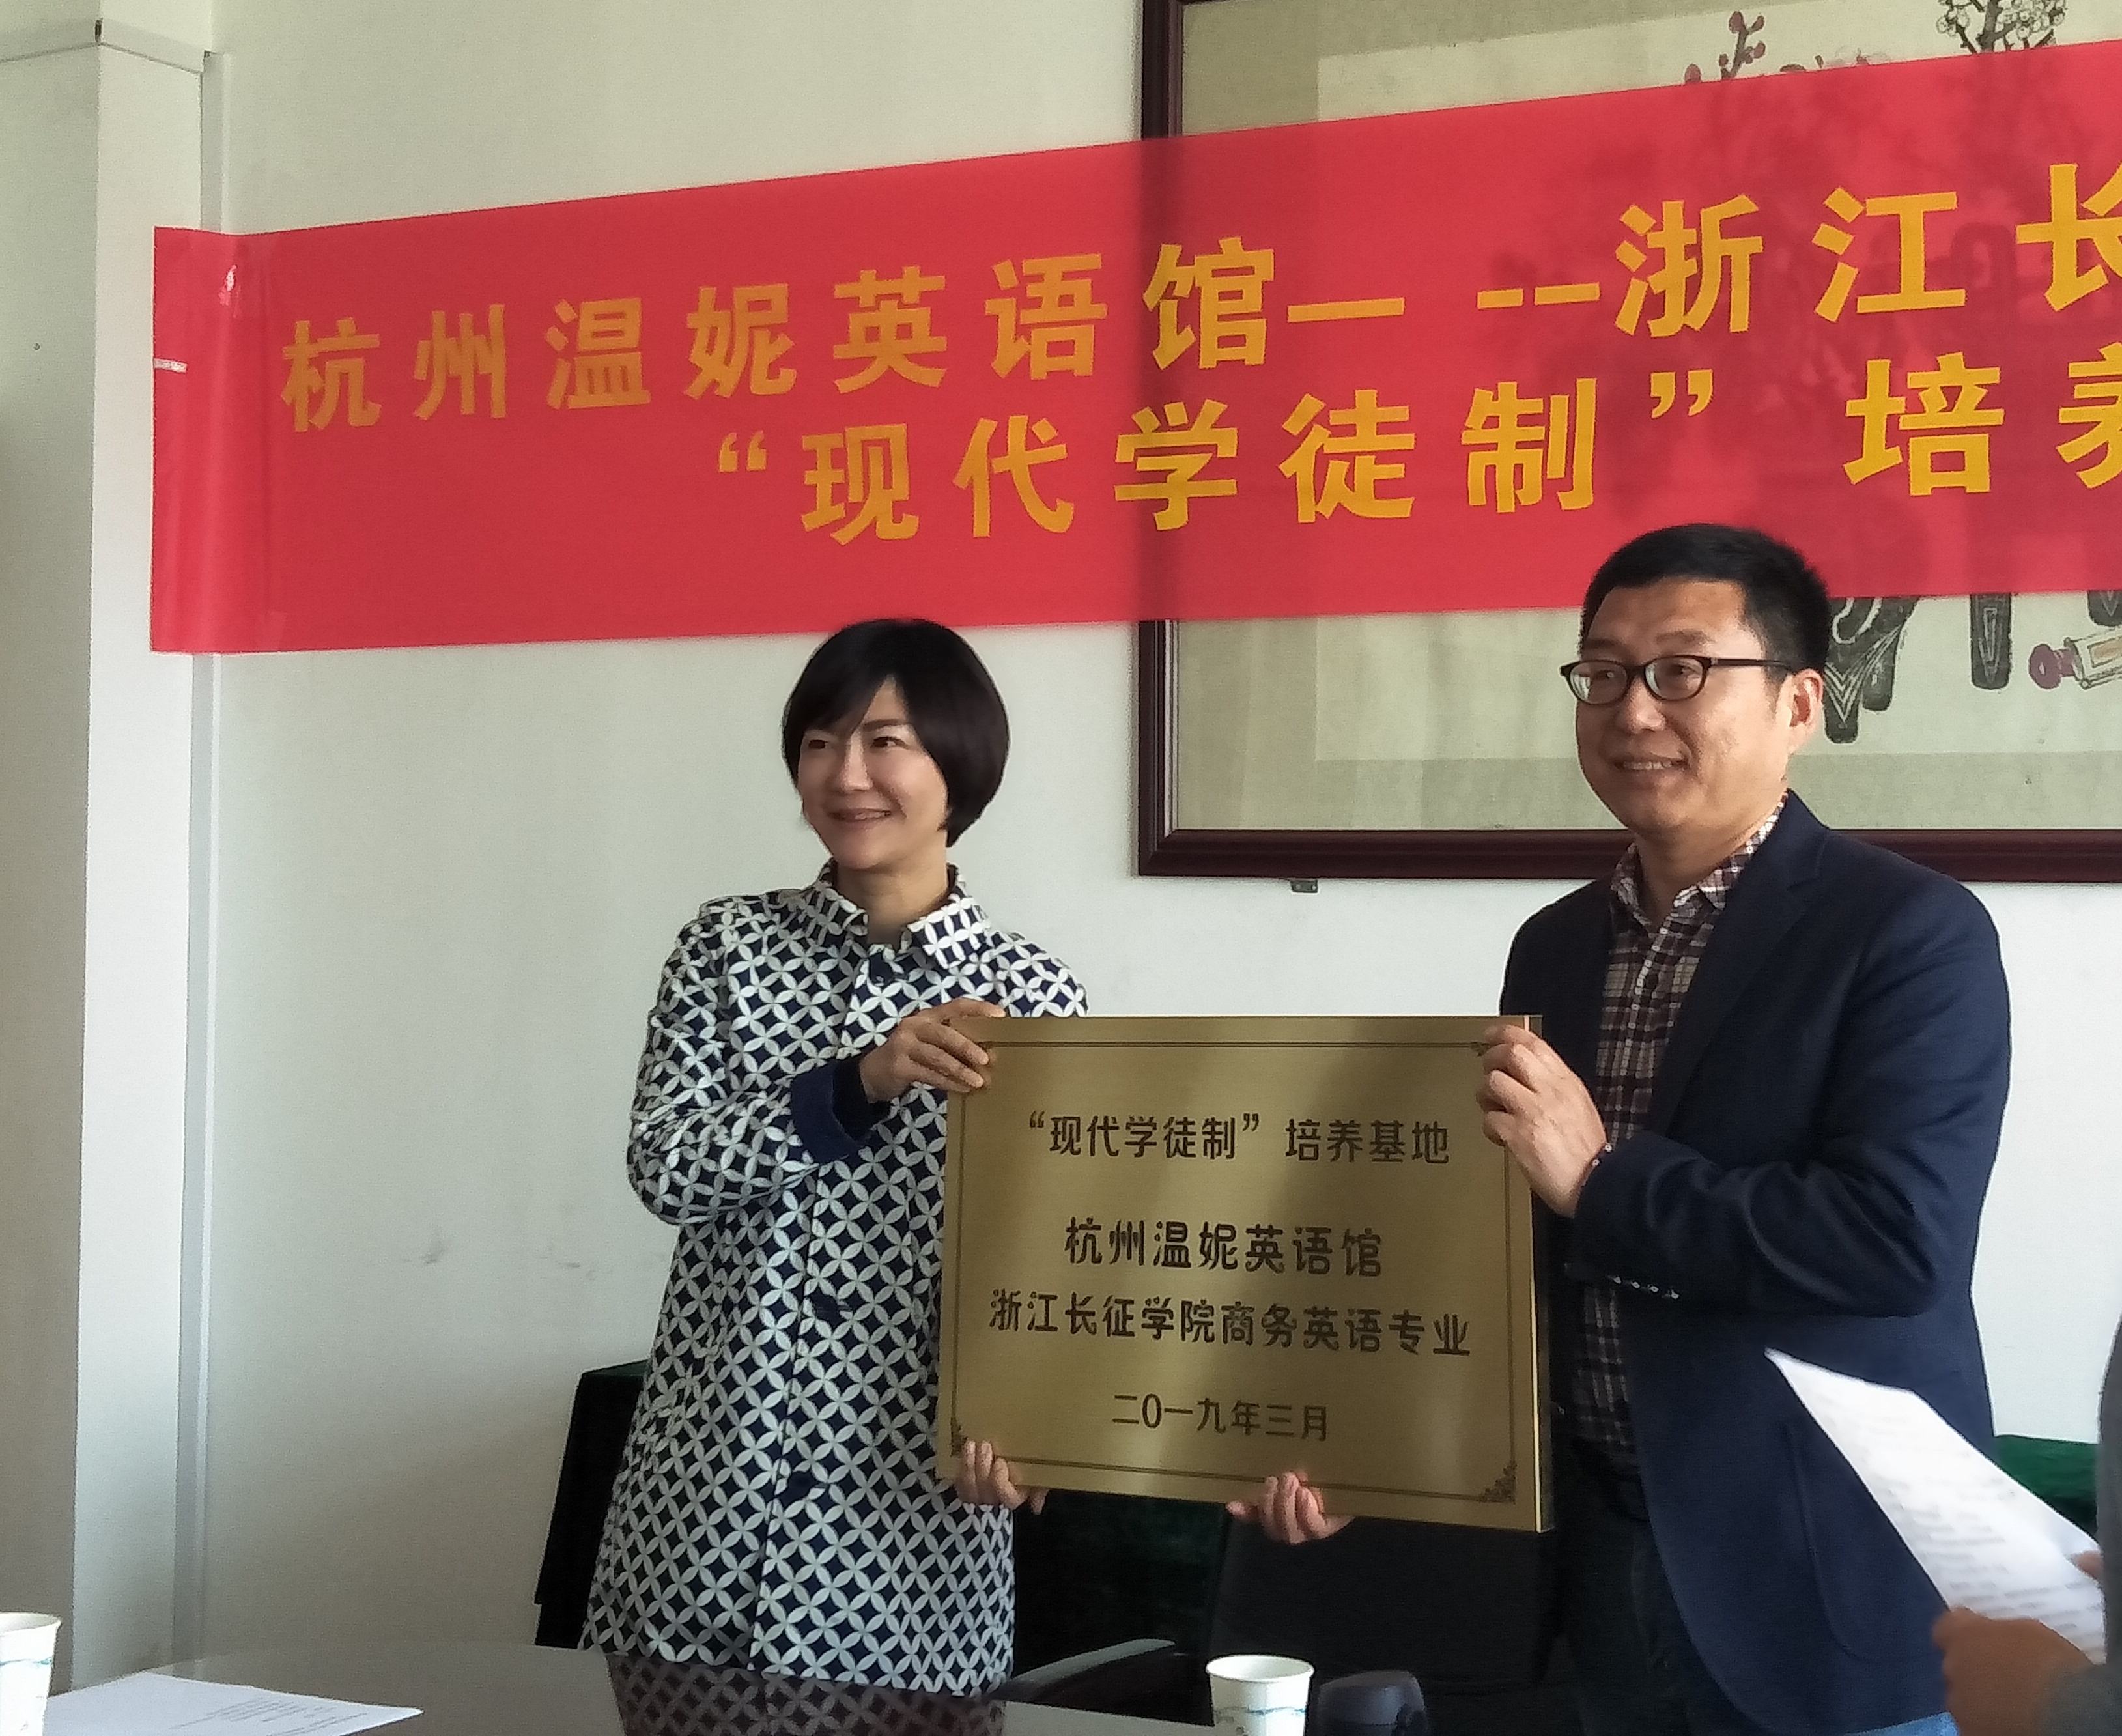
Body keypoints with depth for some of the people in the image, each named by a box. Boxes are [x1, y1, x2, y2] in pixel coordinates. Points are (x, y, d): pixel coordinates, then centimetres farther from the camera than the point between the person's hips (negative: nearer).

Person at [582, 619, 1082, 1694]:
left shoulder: (1031, 995, -1)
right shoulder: (728, 944, 3)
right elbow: (662, 1168, -8)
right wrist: (860, 1083, -20)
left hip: (904, 1495, -1)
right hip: (708, 1467, 2)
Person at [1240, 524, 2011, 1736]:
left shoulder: (1913, 933, -12)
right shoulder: (1555, 947, 9)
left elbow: (1899, 1237, -23)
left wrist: (1604, 1179, -21)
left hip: (1826, 1590, -6)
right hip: (1608, 1562, 6)